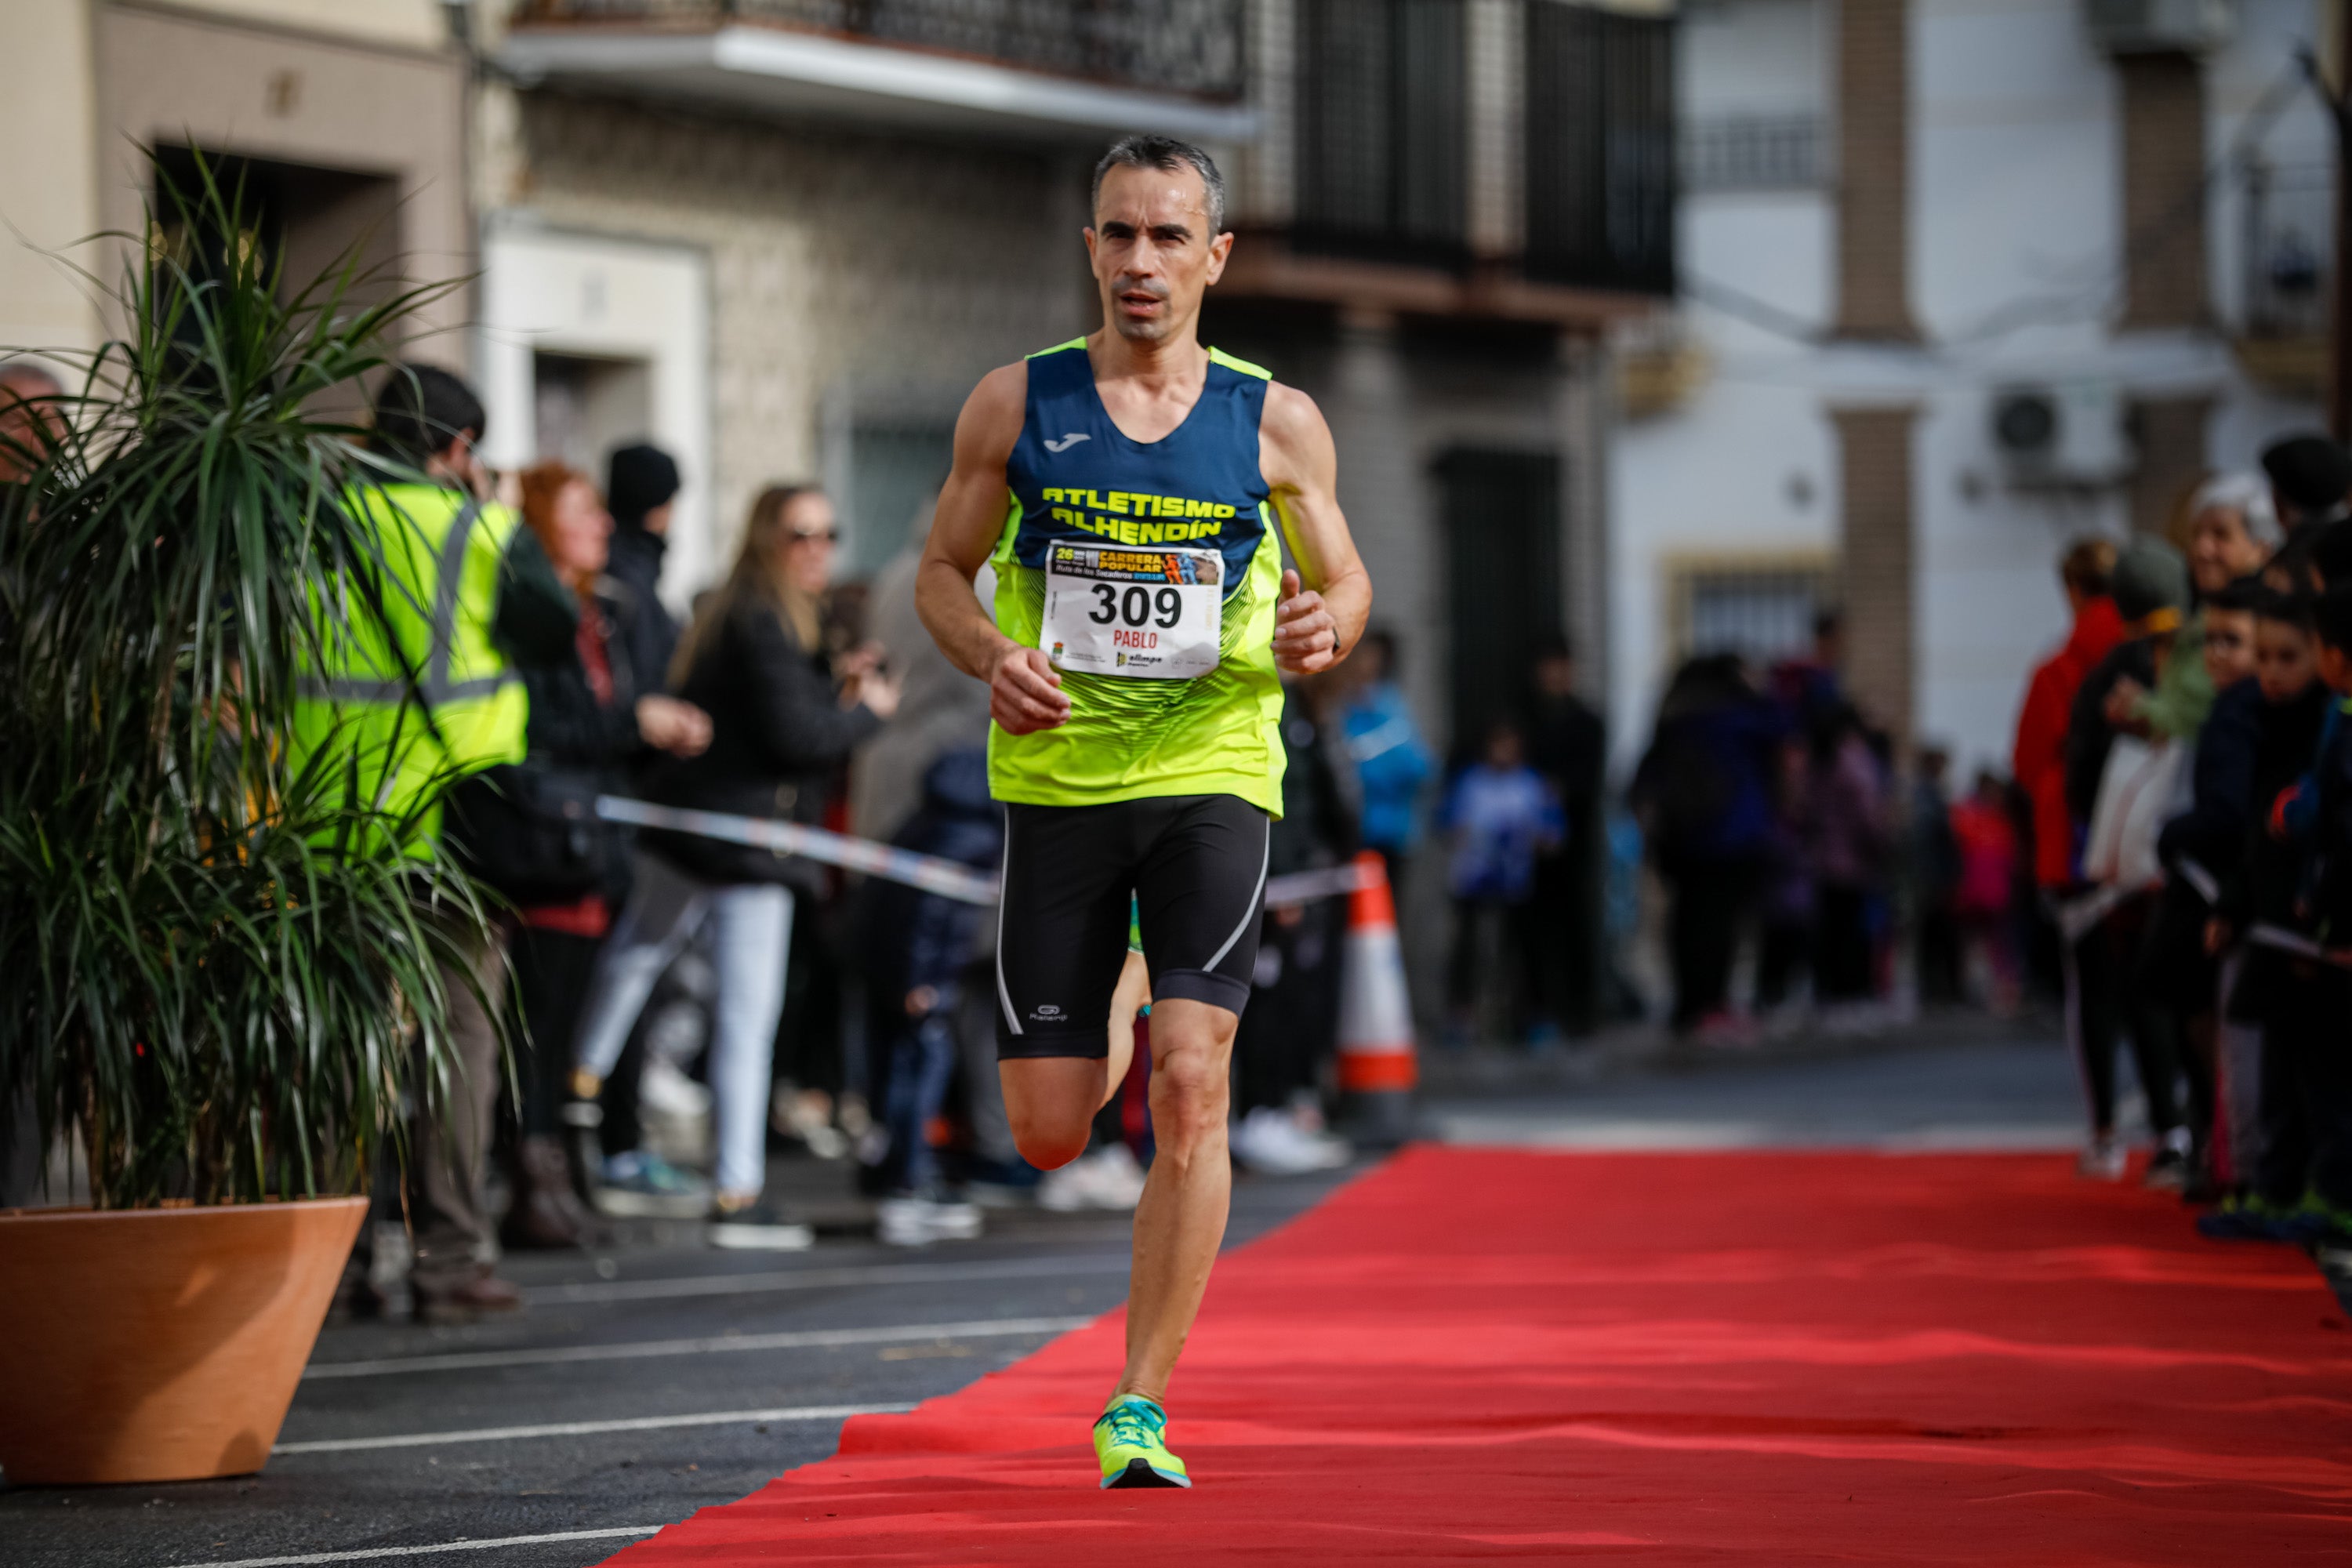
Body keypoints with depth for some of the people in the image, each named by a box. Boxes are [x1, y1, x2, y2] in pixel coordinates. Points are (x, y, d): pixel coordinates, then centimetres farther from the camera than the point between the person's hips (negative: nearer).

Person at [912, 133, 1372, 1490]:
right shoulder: (1017, 404, 4)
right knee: (1050, 1137, 3)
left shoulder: (1276, 423, 3)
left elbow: (1346, 579, 14)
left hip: (1212, 775, -1)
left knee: (1191, 1083, -18)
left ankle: (1142, 1406, -11)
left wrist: (1323, 631, -10)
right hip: (1056, 778, 1)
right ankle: (1103, 1023, 43)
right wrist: (990, 655, -11)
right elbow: (944, 573, 11)